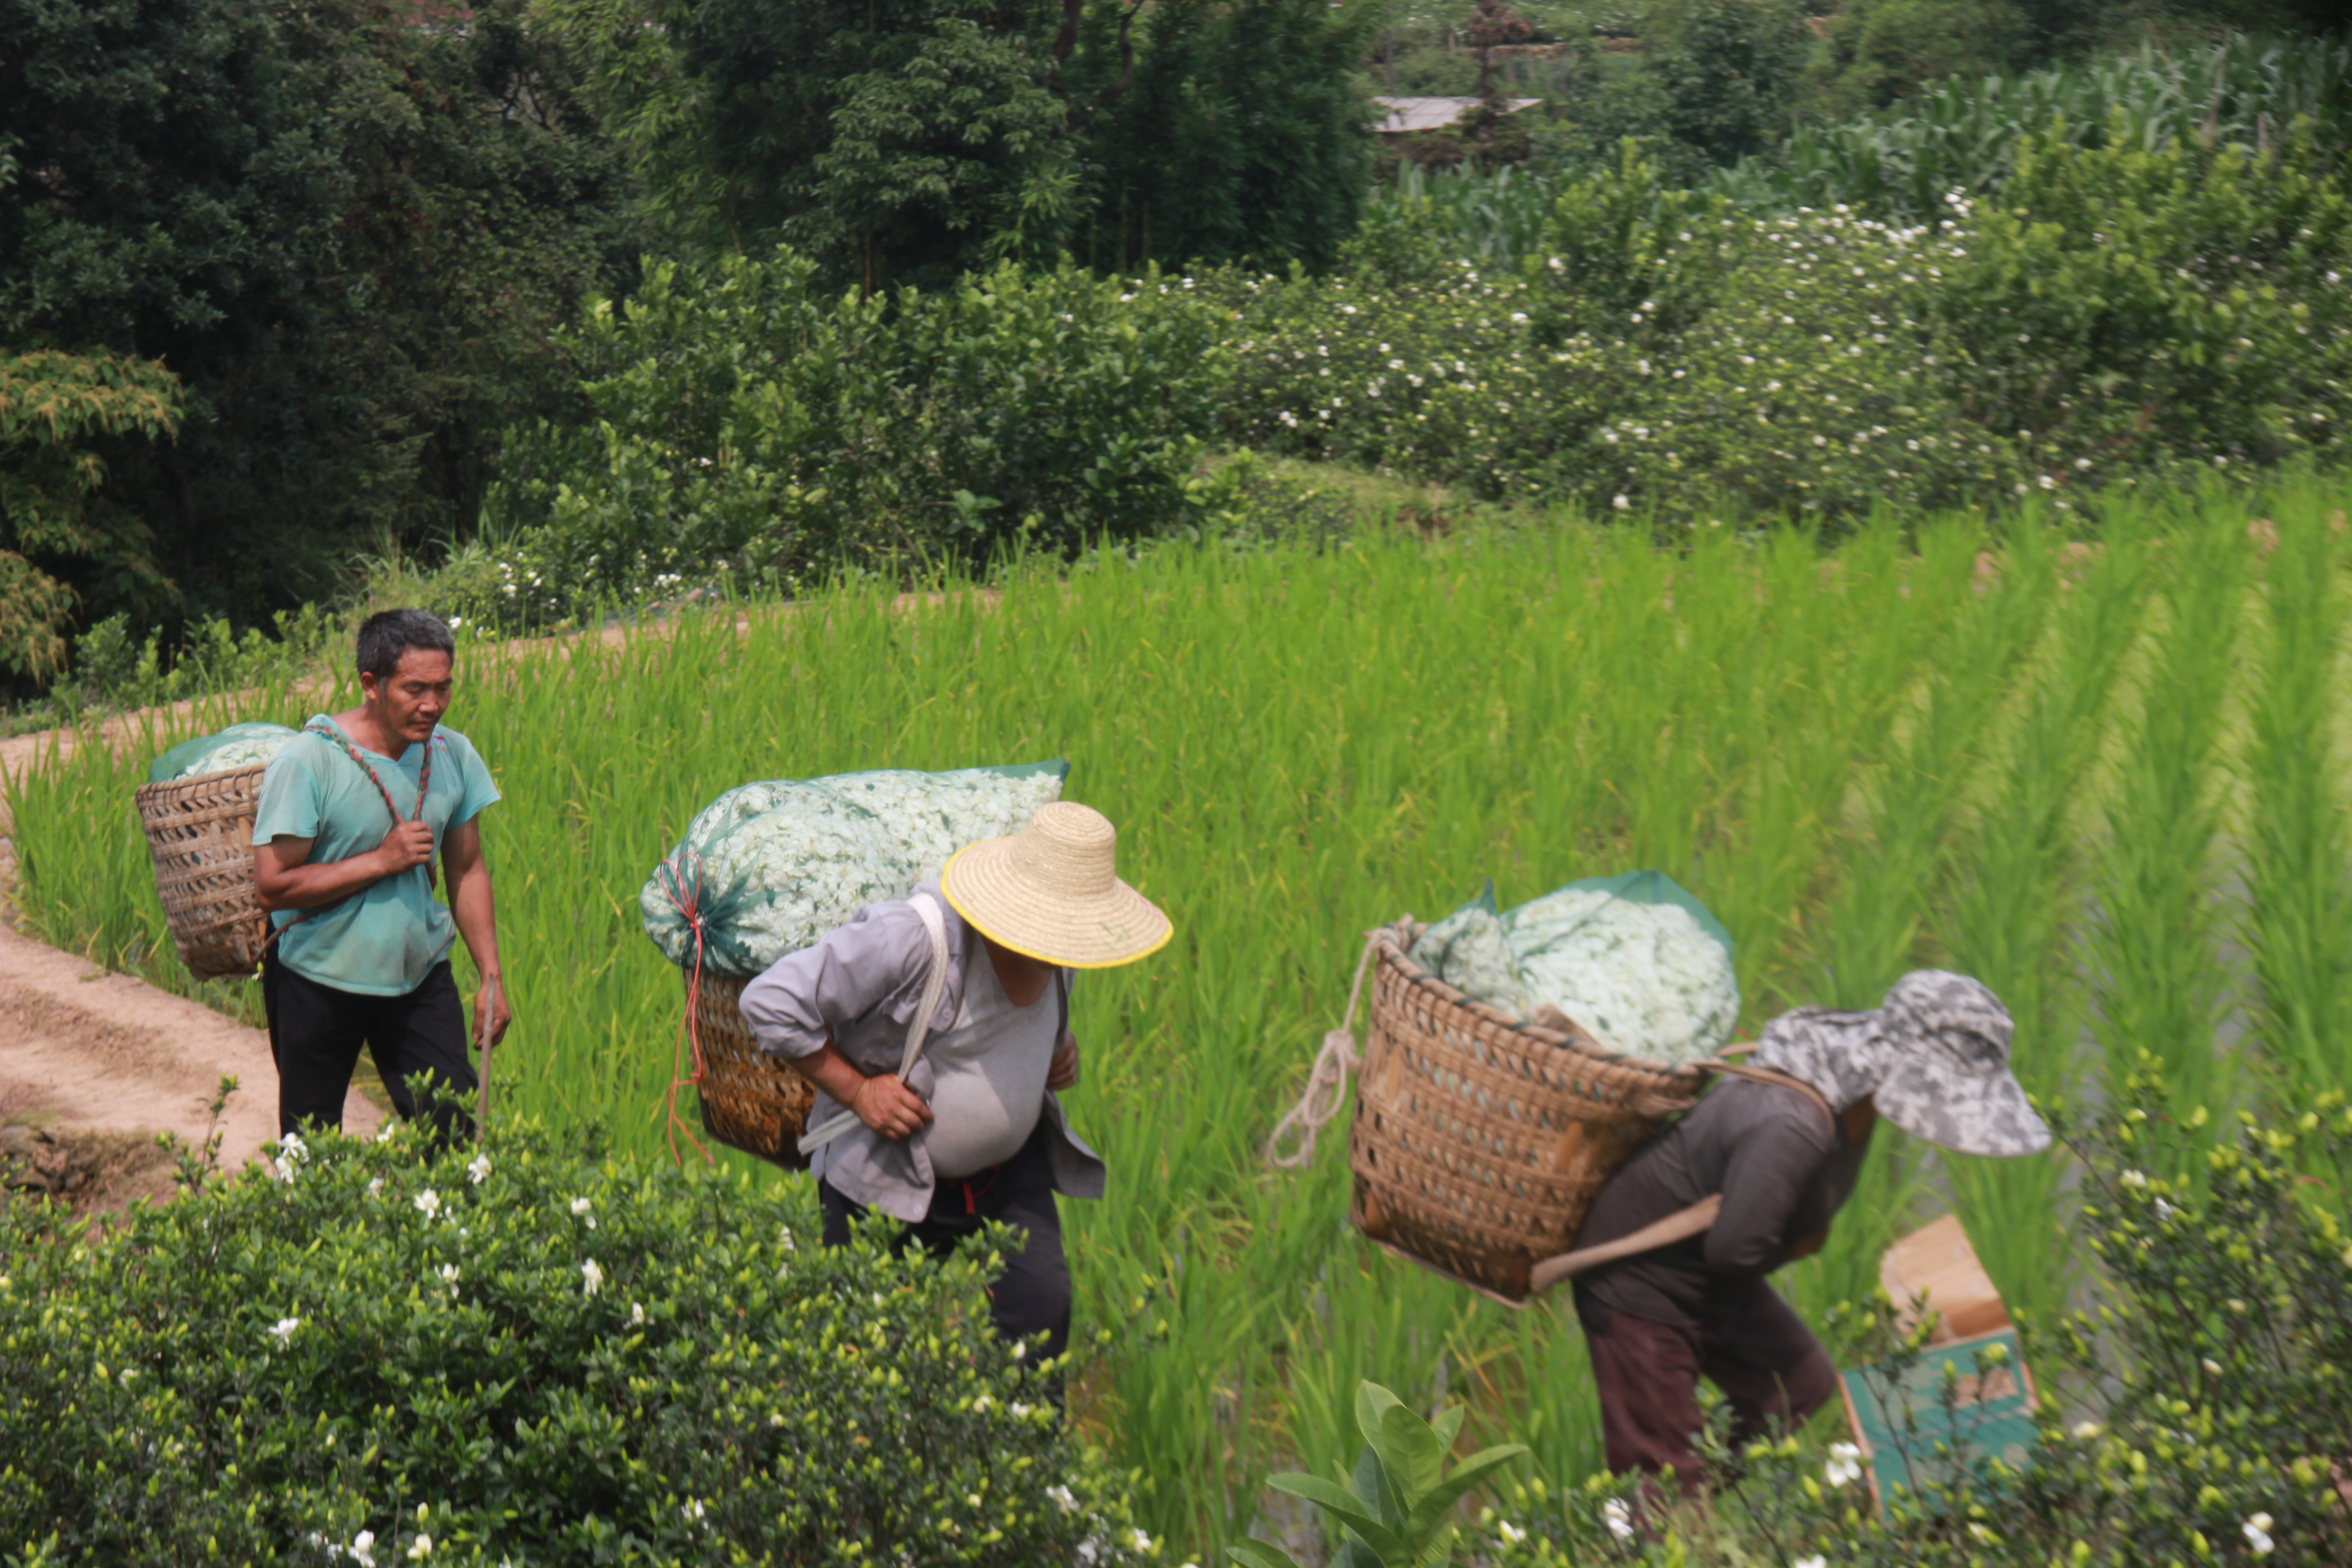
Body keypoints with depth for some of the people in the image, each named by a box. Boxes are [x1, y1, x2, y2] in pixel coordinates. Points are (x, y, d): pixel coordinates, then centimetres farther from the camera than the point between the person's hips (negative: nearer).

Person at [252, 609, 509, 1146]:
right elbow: (273, 886, -20)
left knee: (456, 1131, -2)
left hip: (419, 977, 4)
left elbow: (468, 872, 8)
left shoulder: (453, 755, -1)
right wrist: (382, 861, -22)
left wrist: (491, 975, 4)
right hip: (318, 982, -3)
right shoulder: (307, 762, -17)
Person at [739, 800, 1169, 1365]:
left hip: (1010, 1174, 5)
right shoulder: (912, 939, -28)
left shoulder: (1057, 948, -5)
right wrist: (855, 1090, -23)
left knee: (1040, 1314, -11)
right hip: (887, 1186, -5)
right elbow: (772, 1004, -24)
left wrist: (1060, 1054, -2)